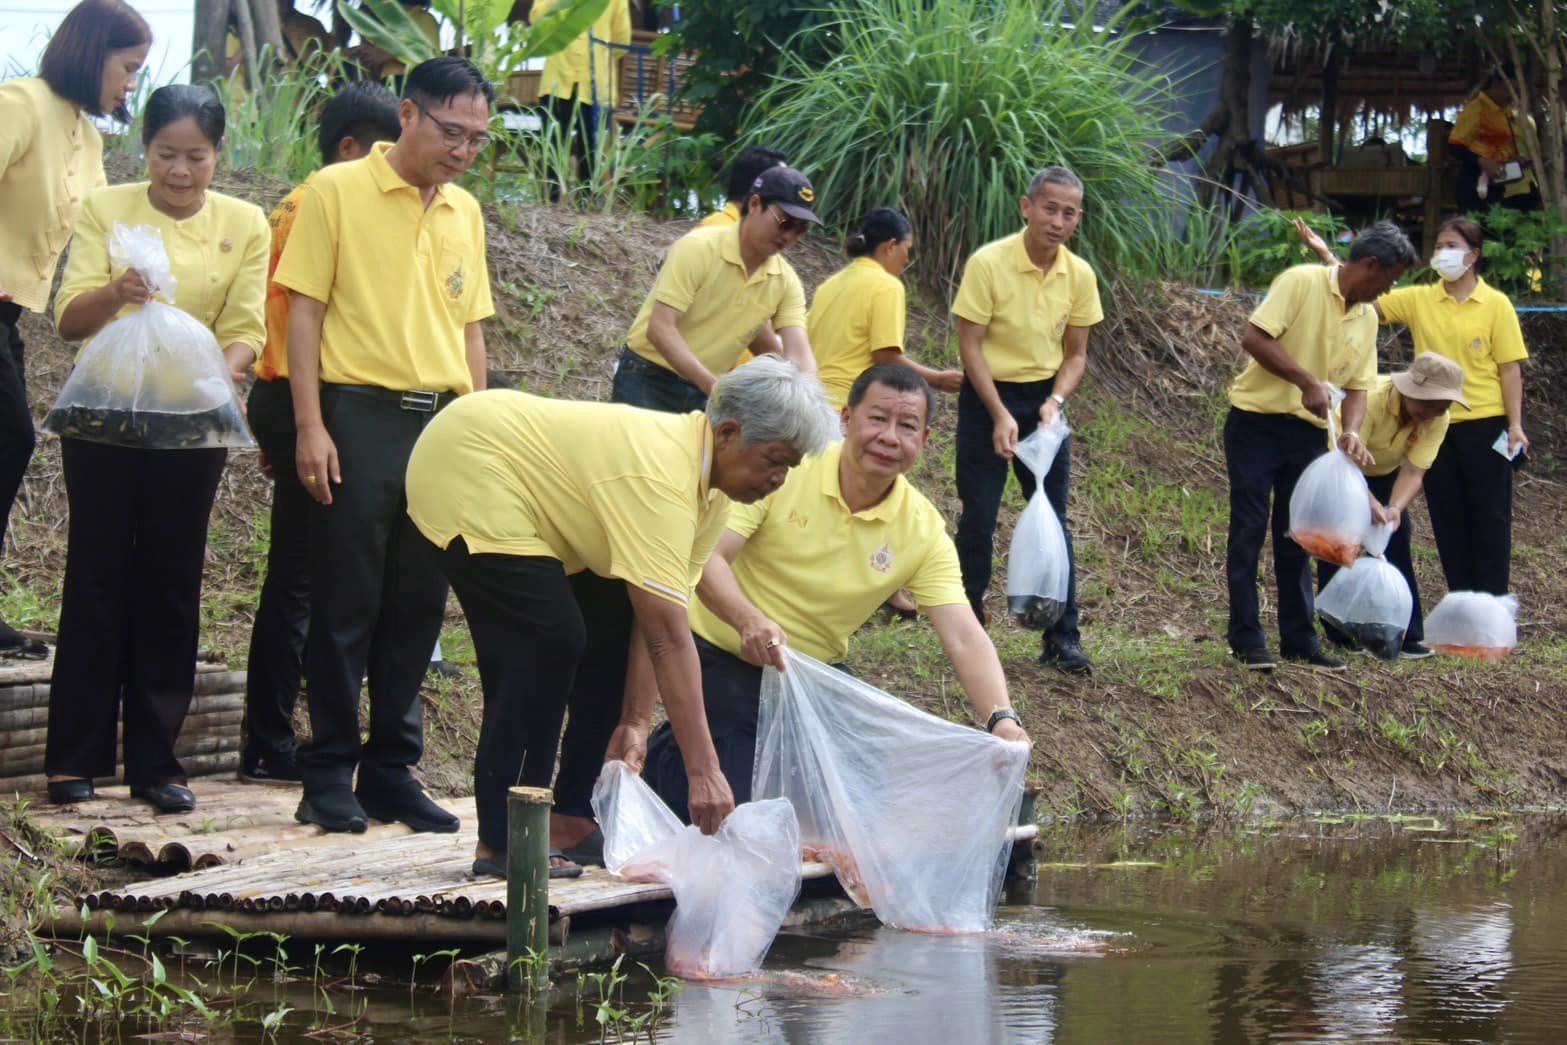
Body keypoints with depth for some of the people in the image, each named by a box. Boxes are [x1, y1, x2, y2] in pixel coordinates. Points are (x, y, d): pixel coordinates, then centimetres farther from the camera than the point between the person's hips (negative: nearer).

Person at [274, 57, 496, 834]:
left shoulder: (465, 213, 14)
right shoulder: (338, 192, -3)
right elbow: (304, 310, -5)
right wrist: (310, 426, -11)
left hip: (442, 423, 5)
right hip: (360, 418, -5)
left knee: (417, 607, 7)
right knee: (346, 605, -1)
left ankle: (391, 769, 14)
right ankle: (329, 774, 6)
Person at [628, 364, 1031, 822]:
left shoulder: (923, 531, -9)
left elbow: (964, 638, -17)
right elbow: (708, 557, -25)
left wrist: (1002, 721, -35)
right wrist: (748, 619, -46)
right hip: (724, 658, -4)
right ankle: (654, 750, 16)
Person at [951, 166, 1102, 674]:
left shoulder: (1079, 275, -3)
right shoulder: (988, 263, -16)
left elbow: (1075, 354, 5)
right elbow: (970, 345, -14)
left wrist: (1054, 401, -13)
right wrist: (1000, 415, -21)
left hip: (1045, 400, 4)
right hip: (987, 396, -4)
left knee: (1052, 517, 3)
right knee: (978, 517, -2)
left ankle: (1062, 637, 8)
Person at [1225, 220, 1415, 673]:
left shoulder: (1367, 317, 9)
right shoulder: (1301, 282, -12)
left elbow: (1358, 386, 12)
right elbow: (1254, 338, -19)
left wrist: (1352, 431, -8)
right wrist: (1307, 382, -24)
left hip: (1309, 432, 6)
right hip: (1257, 422, -6)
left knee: (1296, 538, 10)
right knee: (1249, 531, -3)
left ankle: (1299, 639, 14)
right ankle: (1246, 638, 0)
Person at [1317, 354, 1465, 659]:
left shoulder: (1438, 420, -22)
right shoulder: (1370, 399, -40)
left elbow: (1413, 471, -26)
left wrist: (1395, 508, -45)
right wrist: (1371, 504, -58)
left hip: (1385, 474, 4)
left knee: (1396, 544, -8)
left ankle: (1407, 635, -5)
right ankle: (1341, 635, -3)